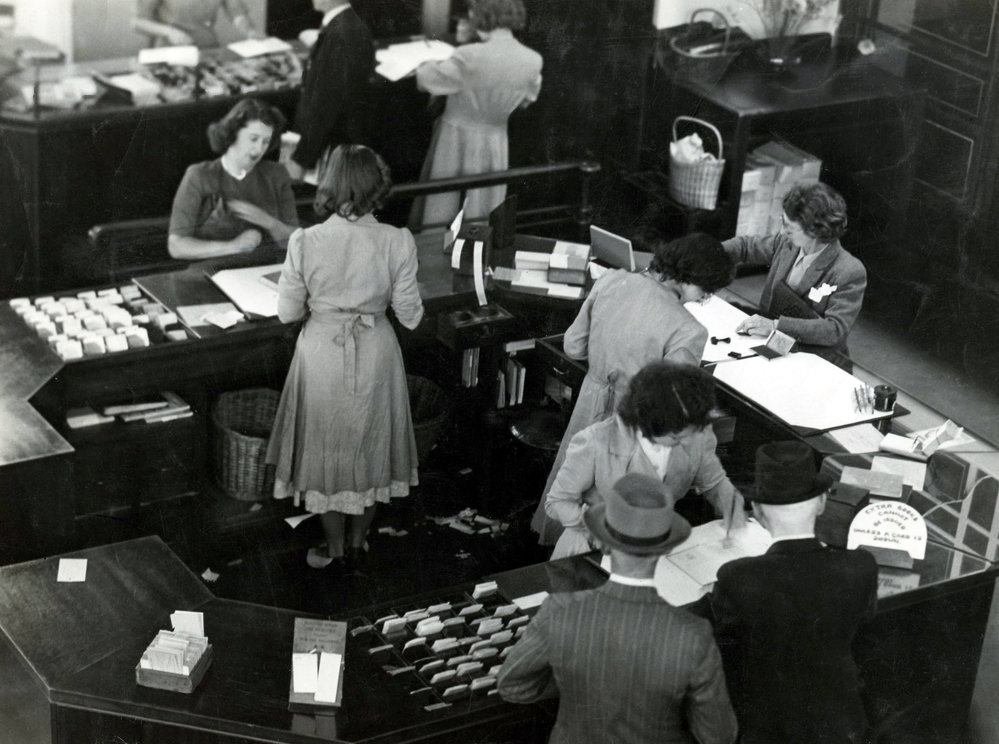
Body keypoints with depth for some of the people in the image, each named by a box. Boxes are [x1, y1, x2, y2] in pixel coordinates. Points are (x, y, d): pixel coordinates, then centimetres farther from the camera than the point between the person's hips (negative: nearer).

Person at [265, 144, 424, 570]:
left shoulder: (305, 243, -18)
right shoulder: (397, 243, -17)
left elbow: (287, 312, -9)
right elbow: (410, 316, -10)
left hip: (322, 355, -1)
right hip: (376, 358, 1)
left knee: (326, 446, 18)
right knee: (370, 445, 22)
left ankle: (335, 550, 31)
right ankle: (358, 543, 36)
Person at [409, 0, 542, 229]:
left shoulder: (470, 57, -25)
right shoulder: (533, 62, -9)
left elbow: (427, 79, -13)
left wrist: (429, 64, 9)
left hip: (456, 138, -4)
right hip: (496, 142, 4)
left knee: (440, 208, 10)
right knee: (482, 217, 16)